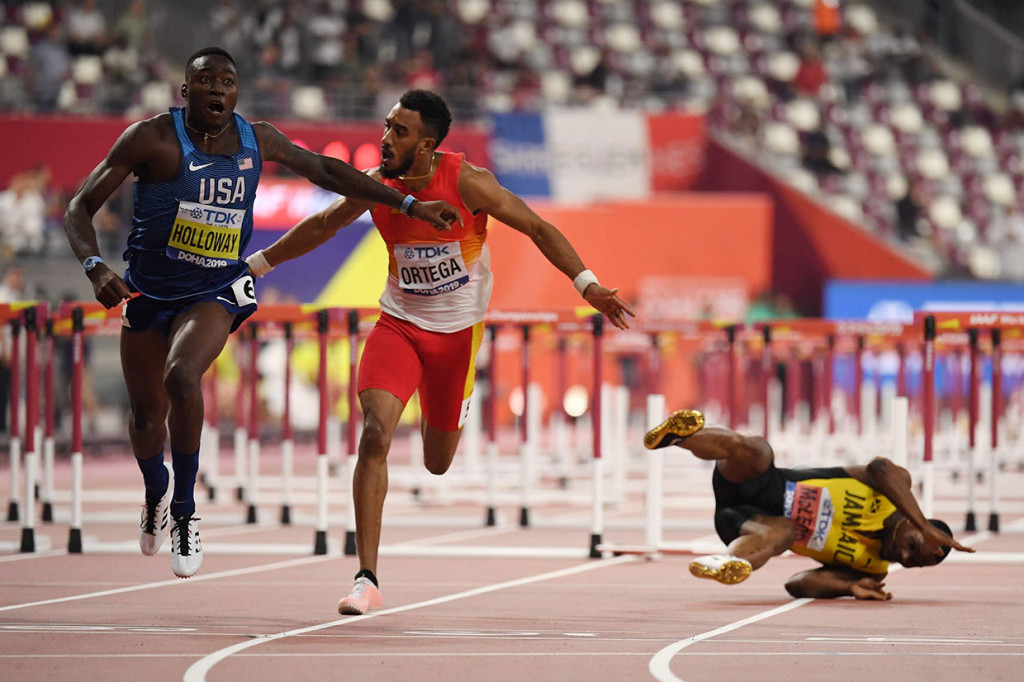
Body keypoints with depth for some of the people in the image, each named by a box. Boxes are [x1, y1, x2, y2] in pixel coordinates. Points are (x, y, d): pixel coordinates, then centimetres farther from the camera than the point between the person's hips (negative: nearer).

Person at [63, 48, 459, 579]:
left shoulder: (257, 140, -3)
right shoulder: (153, 137, -14)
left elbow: (324, 171, 13)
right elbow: (80, 208, -13)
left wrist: (409, 205, 13)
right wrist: (95, 268, -32)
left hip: (215, 295, 0)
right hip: (147, 292, 0)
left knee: (181, 376, -29)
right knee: (146, 413, 9)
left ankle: (184, 514, -14)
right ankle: (156, 494, 46)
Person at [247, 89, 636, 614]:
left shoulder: (466, 182, -19)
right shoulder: (376, 185, -10)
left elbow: (537, 228, -12)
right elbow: (322, 225, 8)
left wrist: (587, 285, -20)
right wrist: (256, 264, 14)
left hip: (457, 329, -1)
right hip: (399, 323, 1)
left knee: (437, 464, 10)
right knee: (375, 433, -22)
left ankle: (440, 415, 51)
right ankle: (367, 580, -21)